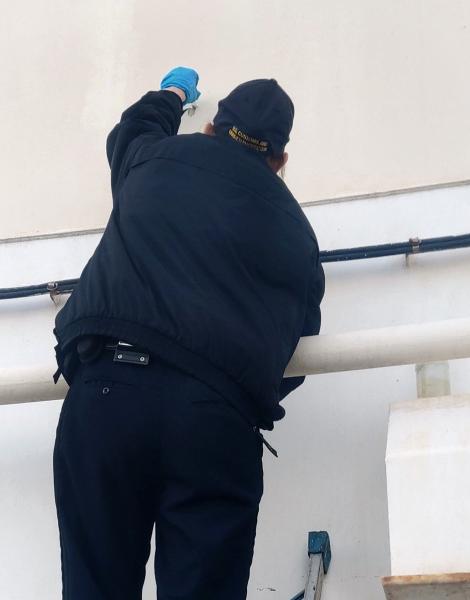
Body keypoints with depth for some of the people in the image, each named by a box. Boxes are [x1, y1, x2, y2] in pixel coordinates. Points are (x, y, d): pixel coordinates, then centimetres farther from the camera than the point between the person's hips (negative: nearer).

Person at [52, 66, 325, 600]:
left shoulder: (154, 157, 19)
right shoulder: (296, 231, 19)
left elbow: (132, 127, 44)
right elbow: (295, 358, 20)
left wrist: (173, 91, 64)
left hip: (108, 385, 0)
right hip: (219, 417, 0)